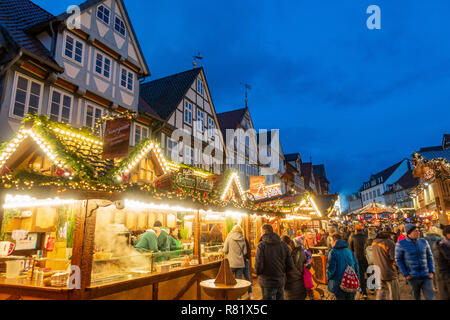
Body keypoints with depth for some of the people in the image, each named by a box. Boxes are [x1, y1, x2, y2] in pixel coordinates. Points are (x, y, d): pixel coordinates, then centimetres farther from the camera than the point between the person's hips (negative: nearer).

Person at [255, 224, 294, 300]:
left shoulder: (261, 245, -15)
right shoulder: (283, 245, -1)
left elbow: (258, 266, -19)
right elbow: (290, 265, 0)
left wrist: (257, 272, 4)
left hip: (267, 283, -4)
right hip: (280, 281, 4)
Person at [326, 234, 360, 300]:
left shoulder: (333, 252, -13)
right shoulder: (349, 251, 2)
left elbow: (331, 269, -16)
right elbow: (356, 266, 6)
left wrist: (328, 276, 4)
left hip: (339, 285, -4)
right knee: (351, 298, 19)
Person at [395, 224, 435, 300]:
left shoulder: (423, 242, 2)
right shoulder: (401, 244, -10)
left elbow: (429, 257, 9)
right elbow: (398, 260, -5)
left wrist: (432, 272, -1)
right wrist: (406, 274, -9)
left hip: (426, 276, 3)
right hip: (413, 277, -2)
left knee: (430, 297, -3)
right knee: (416, 297, 10)